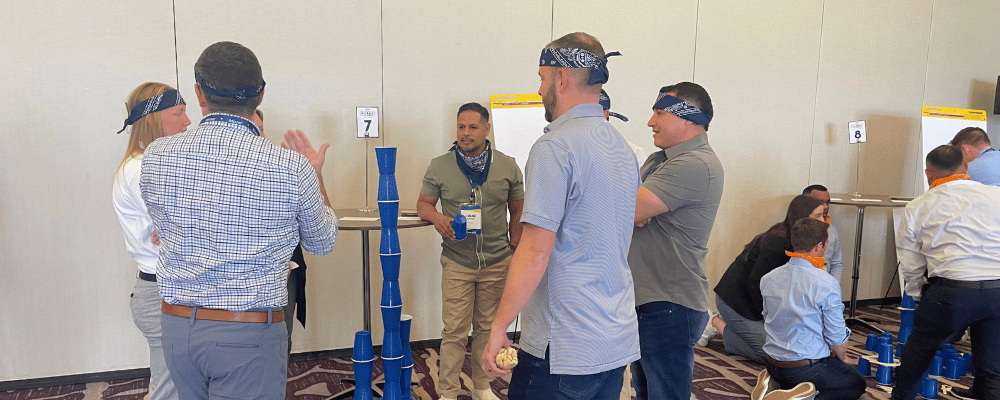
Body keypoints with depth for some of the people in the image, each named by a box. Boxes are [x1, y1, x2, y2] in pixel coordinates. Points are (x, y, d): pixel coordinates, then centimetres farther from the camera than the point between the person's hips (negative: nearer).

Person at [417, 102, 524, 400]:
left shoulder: (508, 166, 3)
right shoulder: (439, 166, 1)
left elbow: (518, 211, 10)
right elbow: (423, 204, 6)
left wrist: (515, 249, 7)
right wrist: (436, 218, -17)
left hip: (497, 263, 1)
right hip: (457, 262, -1)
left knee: (487, 328, 13)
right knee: (454, 331, -1)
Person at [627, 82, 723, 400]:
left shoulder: (697, 165, -19)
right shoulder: (658, 160, 15)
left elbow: (627, 211, -24)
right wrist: (632, 212, -12)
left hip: (670, 308, -10)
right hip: (644, 301, 10)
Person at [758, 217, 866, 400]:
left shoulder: (768, 279, -2)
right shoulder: (827, 284, -19)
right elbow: (836, 335, -12)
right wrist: (843, 357, 11)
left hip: (772, 364, 6)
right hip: (807, 367, -6)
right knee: (858, 384, 20)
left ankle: (774, 384, 6)